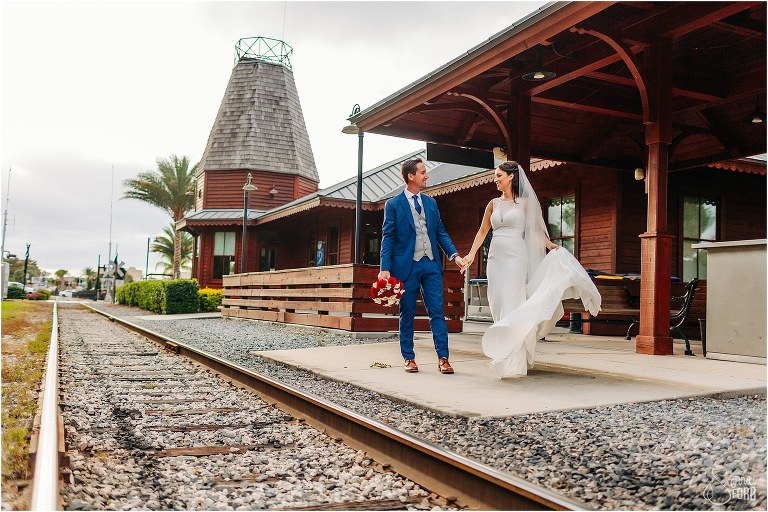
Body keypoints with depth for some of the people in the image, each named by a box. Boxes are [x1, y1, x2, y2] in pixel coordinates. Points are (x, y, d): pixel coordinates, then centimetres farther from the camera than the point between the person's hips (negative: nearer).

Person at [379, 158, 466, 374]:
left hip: (431, 264, 4)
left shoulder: (431, 203, 13)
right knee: (407, 314, 6)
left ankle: (443, 358, 4)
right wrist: (385, 268, -11)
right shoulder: (393, 205, -1)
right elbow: (388, 238, -3)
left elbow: (440, 232, 14)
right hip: (407, 265, -3)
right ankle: (409, 358, 17)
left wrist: (454, 255, 0)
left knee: (437, 312, 0)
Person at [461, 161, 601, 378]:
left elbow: (535, 229, 4)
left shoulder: (525, 203, 4)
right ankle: (501, 356, 14)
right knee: (498, 306, 4)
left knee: (511, 305, -10)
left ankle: (512, 362, -8)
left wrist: (550, 245, -13)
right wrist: (471, 253, 5)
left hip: (516, 258, -4)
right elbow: (482, 231, 16)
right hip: (496, 257, 4)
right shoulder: (493, 204, 13)